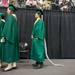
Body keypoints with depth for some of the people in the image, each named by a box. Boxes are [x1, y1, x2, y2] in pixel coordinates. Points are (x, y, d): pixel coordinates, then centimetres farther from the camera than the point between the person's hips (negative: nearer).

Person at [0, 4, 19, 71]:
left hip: (9, 35, -9)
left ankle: (10, 65, -1)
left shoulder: (9, 17, -13)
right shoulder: (15, 17, 14)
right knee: (13, 49, 10)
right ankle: (14, 64, 14)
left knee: (9, 50, -5)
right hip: (14, 36, 9)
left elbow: (7, 27, -18)